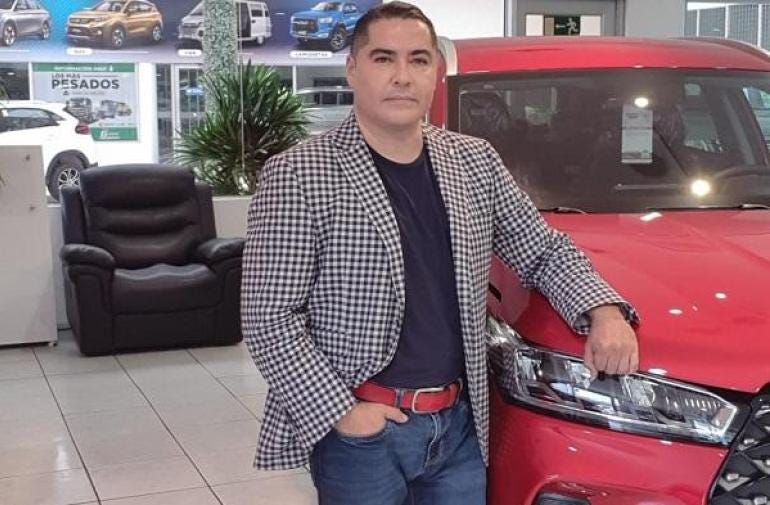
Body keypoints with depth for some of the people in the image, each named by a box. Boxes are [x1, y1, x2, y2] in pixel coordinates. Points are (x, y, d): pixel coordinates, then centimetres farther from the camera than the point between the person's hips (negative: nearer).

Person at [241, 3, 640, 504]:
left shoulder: (475, 162, 6)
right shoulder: (298, 175, -10)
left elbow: (544, 249, 13)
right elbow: (268, 318, -12)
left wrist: (604, 311, -5)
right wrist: (339, 410, -16)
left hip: (460, 424, 5)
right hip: (361, 430, -4)